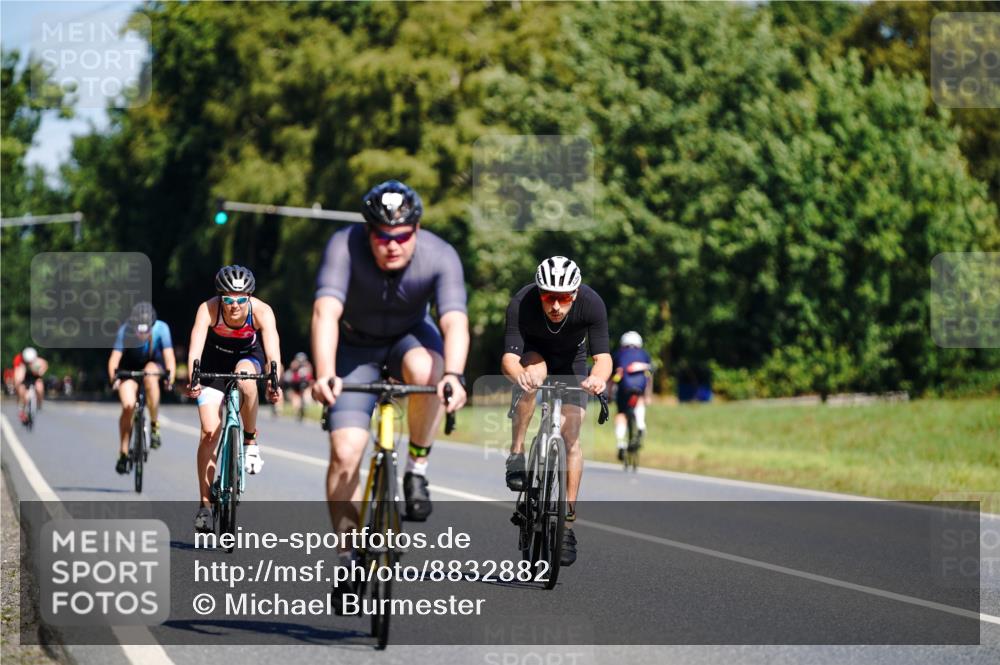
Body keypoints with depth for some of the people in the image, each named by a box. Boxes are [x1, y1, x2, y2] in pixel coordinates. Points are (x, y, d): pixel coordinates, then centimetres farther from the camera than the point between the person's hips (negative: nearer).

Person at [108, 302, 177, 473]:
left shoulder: (161, 328, -28)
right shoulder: (125, 330, -29)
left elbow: (169, 355, -36)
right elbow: (115, 356, -36)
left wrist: (170, 376, -53)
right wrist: (113, 377, -54)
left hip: (153, 365, 0)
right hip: (129, 368, 0)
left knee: (150, 377, -36)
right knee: (128, 406, -18)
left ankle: (154, 426, -22)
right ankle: (123, 453, -2)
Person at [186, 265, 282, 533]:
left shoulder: (262, 311, -30)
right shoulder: (208, 310, -30)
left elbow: (273, 353, -39)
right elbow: (195, 350, -40)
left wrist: (274, 383, -57)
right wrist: (192, 380, -57)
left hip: (249, 358, 0)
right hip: (215, 363, 0)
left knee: (245, 377, -38)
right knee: (209, 433, -11)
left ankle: (251, 441, -15)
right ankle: (205, 505, 0)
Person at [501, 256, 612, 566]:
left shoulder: (592, 304, -34)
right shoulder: (521, 304, -36)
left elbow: (603, 356, -37)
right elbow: (509, 357, -41)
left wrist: (598, 376, -59)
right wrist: (519, 374, -63)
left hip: (571, 360, 1)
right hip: (533, 352, -1)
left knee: (571, 436, -12)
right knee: (535, 373, -37)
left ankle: (568, 522, -5)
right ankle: (517, 453, -21)